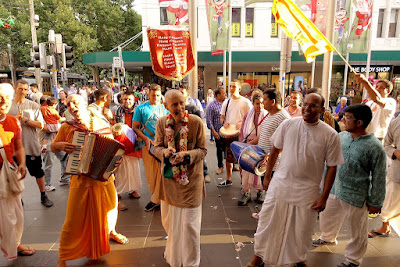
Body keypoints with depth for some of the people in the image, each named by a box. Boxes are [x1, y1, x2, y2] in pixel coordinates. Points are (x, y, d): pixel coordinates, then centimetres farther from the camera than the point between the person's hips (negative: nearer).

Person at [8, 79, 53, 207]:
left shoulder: (33, 105, 1)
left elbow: (40, 125, -6)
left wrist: (25, 120, -18)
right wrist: (16, 118, -17)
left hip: (31, 145, -1)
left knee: (38, 172, 9)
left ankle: (43, 196, 24)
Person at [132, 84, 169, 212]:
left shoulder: (164, 108, 8)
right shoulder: (141, 108, 2)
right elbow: (135, 127, 1)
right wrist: (146, 139, -12)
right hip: (148, 144, -1)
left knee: (162, 172, -3)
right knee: (150, 173, 7)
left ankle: (155, 200, 10)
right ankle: (157, 198, 23)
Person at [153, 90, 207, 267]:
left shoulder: (196, 122, -12)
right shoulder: (162, 122, -2)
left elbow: (203, 150, -7)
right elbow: (156, 147, 3)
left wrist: (187, 155, -25)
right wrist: (165, 152, -20)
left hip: (190, 178, -3)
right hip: (169, 177, 4)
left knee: (189, 223, 3)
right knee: (170, 220, 19)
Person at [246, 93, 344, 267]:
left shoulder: (330, 135, -9)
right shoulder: (287, 125, -5)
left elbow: (332, 167, -4)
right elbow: (275, 150, 6)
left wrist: (324, 197, -5)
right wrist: (267, 176, 9)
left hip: (307, 191, -1)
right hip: (279, 185, 1)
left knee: (302, 230, 15)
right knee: (267, 222, 10)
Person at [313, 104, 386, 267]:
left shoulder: (374, 147, -18)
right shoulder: (341, 136, -3)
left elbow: (379, 177, -11)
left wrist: (375, 202, -7)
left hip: (356, 197, -6)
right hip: (334, 189, 6)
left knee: (358, 231, 13)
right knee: (327, 217, 25)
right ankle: (328, 238, 55)